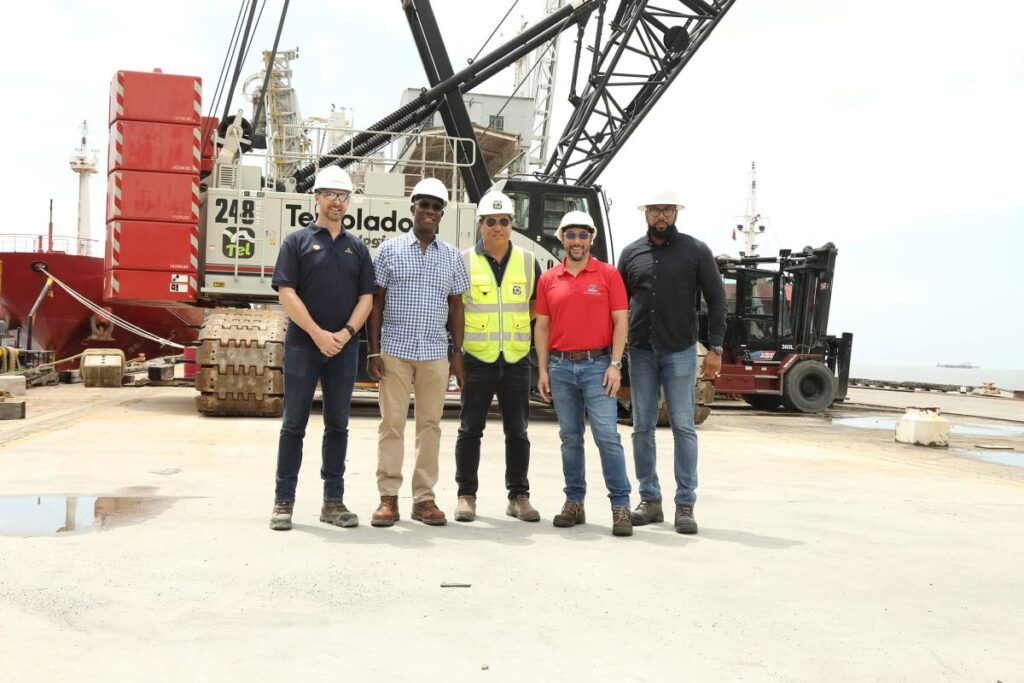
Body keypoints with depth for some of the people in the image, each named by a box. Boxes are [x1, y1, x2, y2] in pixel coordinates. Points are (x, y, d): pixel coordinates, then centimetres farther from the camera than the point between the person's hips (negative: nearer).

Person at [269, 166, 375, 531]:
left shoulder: (357, 247, 12)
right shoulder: (297, 241, 2)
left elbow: (366, 297, 8)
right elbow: (286, 293, -7)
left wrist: (346, 333, -9)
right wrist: (318, 334, -14)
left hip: (344, 349, 3)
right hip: (303, 346, -3)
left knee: (338, 425, 7)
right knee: (294, 424, 1)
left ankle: (333, 501, 15)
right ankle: (283, 501, 7)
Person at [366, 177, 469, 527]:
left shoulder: (452, 256, 10)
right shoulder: (390, 250, 4)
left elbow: (456, 306, 12)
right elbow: (376, 302, 3)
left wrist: (458, 353, 6)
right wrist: (373, 351, -4)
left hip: (435, 354, 2)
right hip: (394, 351, -2)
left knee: (430, 424, 4)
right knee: (392, 424, -1)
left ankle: (424, 498, 11)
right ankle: (388, 498, 6)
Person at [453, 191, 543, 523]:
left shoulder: (528, 262, 7)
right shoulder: (464, 262, 0)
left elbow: (538, 305, 16)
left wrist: (513, 321, 2)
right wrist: (460, 339, -4)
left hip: (516, 359, 2)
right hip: (477, 358, -2)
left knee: (517, 431, 7)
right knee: (471, 429, 3)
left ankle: (518, 496, 16)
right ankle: (466, 495, 13)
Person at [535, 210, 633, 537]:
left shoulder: (608, 275, 1)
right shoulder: (548, 279, 9)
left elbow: (620, 322, -1)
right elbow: (542, 327, 11)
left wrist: (615, 365, -9)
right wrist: (543, 370, 5)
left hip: (597, 364, -3)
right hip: (561, 366, 3)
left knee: (607, 435, -8)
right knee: (570, 437, 9)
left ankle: (621, 506, -4)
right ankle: (574, 502, 18)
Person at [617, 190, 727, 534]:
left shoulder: (696, 251, 1)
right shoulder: (631, 253, 9)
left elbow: (716, 299, 0)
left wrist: (715, 348, -7)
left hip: (680, 351, -3)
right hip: (640, 351, 3)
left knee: (683, 426, -2)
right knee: (642, 427, 6)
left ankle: (685, 505, 2)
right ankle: (650, 500, 16)